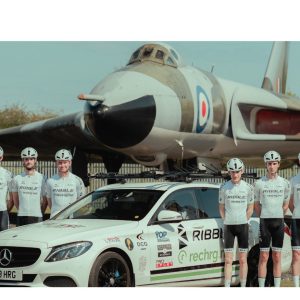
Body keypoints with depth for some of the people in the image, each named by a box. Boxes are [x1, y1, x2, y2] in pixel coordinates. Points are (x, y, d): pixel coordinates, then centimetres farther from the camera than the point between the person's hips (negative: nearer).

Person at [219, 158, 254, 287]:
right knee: (228, 260, -1)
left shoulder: (248, 188, 0)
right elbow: (221, 208, 8)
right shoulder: (224, 188, 0)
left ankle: (243, 288, 10)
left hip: (243, 226, 0)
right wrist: (227, 222, 2)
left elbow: (250, 209, 8)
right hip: (228, 226, 0)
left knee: (243, 260, 4)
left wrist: (243, 222, 3)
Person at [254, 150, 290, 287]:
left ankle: (277, 288, 7)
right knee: (263, 257, -3)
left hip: (279, 222, 2)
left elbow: (285, 204, 13)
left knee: (277, 257, 4)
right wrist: (264, 218, 5)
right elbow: (256, 204, 9)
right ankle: (261, 289, -1)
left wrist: (278, 217, 6)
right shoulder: (259, 183, 1)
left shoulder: (284, 183, 5)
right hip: (264, 221, -2)